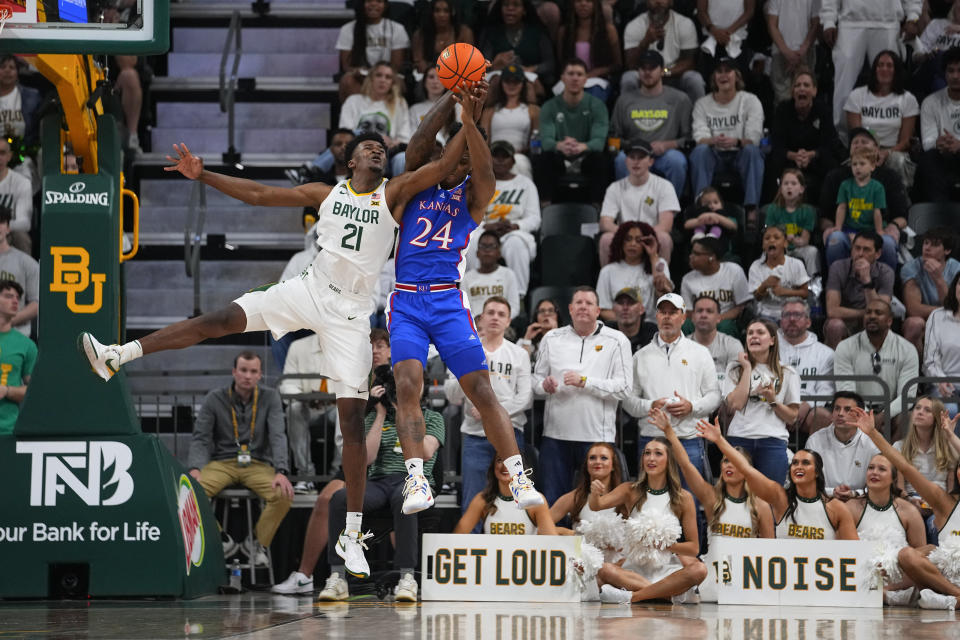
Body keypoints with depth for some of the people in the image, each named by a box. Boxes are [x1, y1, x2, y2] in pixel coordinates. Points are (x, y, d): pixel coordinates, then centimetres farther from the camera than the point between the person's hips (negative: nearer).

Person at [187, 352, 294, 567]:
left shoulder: (270, 398, 1)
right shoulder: (215, 399, 0)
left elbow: (278, 436, -9)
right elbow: (200, 438, -3)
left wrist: (281, 472, -26)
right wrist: (195, 469, -23)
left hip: (257, 464, 0)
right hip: (222, 463, 0)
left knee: (284, 494, -30)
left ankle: (256, 542, -2)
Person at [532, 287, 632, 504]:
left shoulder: (616, 341, 3)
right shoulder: (552, 338, 12)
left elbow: (623, 387, -6)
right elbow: (536, 378, 15)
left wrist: (585, 382, -14)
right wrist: (544, 385, -8)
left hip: (597, 435, -3)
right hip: (556, 434, 3)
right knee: (551, 500, 4)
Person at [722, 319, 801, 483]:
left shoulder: (787, 374, 12)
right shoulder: (735, 370, 14)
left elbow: (792, 418, 10)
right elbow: (735, 404, -5)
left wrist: (773, 401, -8)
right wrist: (747, 368, 2)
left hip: (773, 442, 0)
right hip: (739, 440, 0)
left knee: (770, 495, -6)